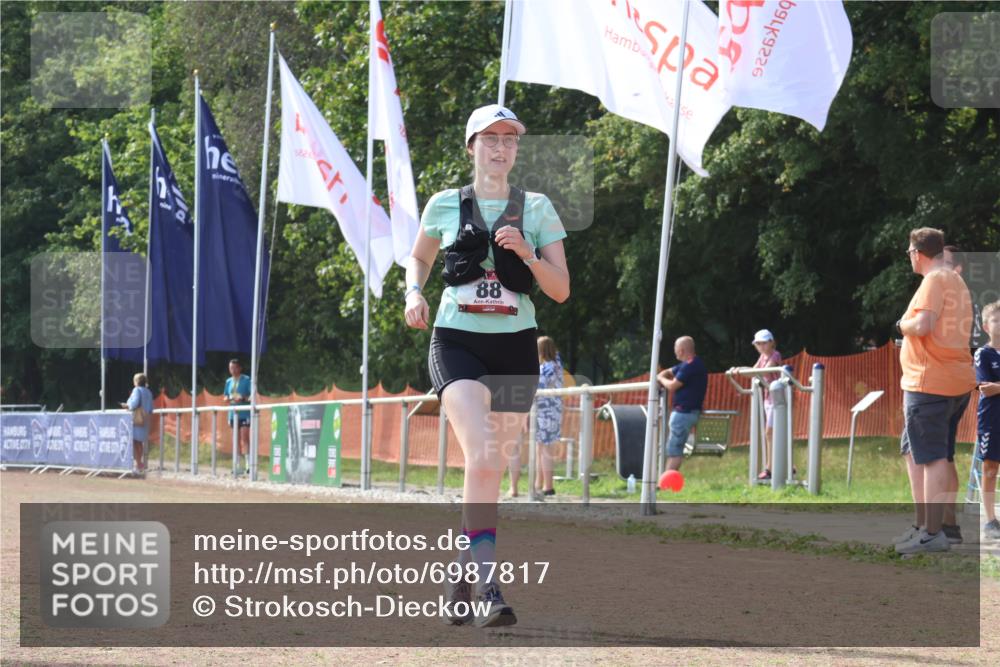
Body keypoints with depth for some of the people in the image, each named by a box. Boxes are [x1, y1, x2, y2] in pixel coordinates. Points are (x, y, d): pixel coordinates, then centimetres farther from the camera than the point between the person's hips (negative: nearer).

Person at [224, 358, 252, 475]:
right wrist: (228, 399, -4)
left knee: (244, 439, -13)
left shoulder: (246, 380, -4)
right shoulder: (229, 381, 13)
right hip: (233, 414, 6)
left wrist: (243, 398, -24)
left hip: (244, 413, -6)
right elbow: (225, 396, 19)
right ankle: (237, 465, 13)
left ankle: (247, 464, -16)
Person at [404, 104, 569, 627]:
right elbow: (419, 257, 23)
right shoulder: (445, 206, 5)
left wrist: (526, 253, -14)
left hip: (515, 347, 2)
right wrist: (414, 292, 2)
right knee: (482, 457, -23)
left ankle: (462, 573, 27)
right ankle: (487, 586, -27)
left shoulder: (537, 209, 5)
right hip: (457, 342, -2)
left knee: (492, 469, 8)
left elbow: (561, 290, 3)